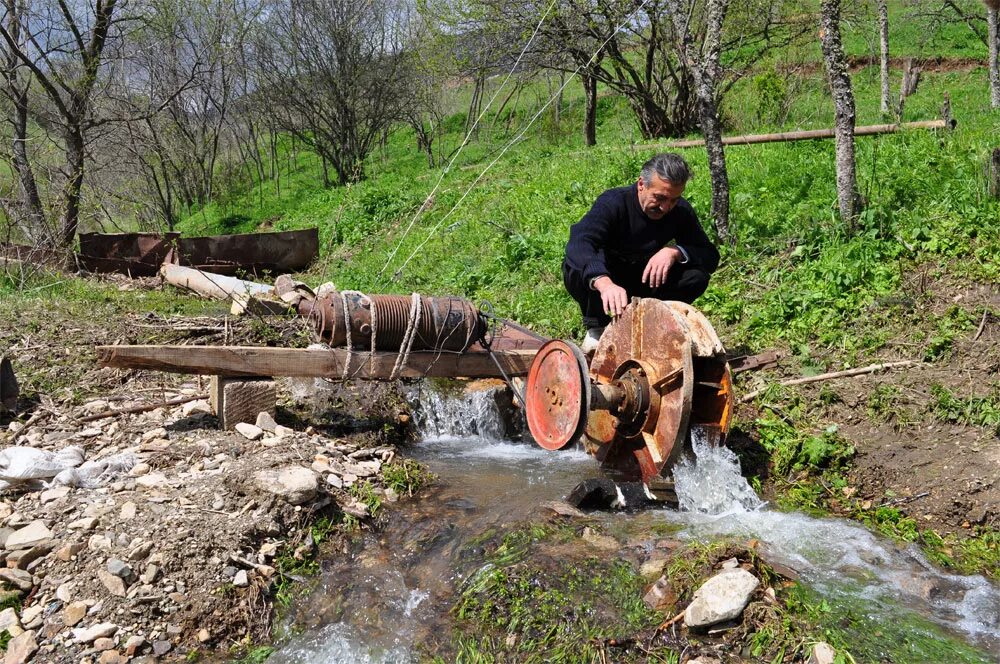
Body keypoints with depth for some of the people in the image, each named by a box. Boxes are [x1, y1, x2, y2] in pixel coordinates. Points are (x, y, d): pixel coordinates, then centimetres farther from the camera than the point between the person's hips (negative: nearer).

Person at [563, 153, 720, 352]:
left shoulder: (681, 211, -11)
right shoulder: (613, 203, -26)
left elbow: (711, 257, -12)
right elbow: (579, 242, -44)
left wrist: (675, 251, -33)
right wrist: (604, 283, -63)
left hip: (643, 284, 4)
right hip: (598, 277, -4)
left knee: (697, 275, -19)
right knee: (580, 264, -37)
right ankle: (596, 329, -13)